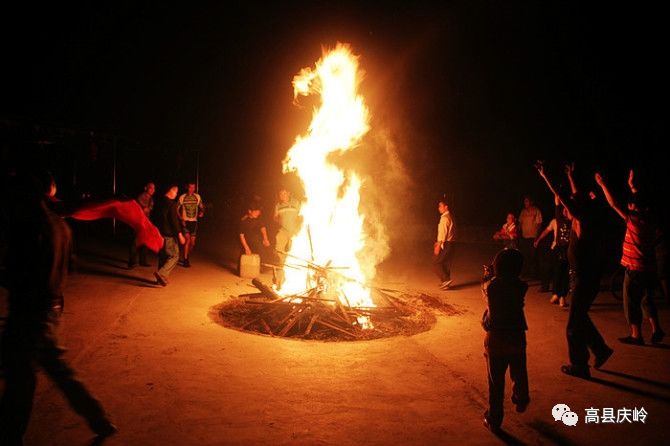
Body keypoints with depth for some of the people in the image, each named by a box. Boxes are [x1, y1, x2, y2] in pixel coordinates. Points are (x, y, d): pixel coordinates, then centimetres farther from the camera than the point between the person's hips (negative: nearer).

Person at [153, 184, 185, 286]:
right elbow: (174, 220, -19)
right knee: (174, 256, -1)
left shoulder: (159, 202, 11)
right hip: (169, 235, -8)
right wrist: (180, 234, -16)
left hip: (159, 234, 8)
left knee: (162, 256, 16)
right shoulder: (171, 203, -15)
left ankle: (161, 278, 18)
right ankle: (161, 274, -16)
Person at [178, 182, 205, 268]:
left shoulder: (197, 197, 3)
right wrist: (181, 219, -10)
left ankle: (187, 257, 31)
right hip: (185, 221, -3)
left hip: (194, 221, 3)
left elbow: (201, 207, 14)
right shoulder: (182, 197, -4)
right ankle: (185, 260, -11)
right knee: (187, 239, -18)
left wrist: (202, 212, -7)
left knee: (192, 243, 7)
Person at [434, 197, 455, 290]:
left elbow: (443, 233, -21)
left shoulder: (444, 218, -16)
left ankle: (446, 279, -5)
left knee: (436, 262, -1)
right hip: (450, 243, 9)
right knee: (446, 263, 12)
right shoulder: (449, 217, 14)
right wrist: (438, 242, 23)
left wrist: (438, 245, -20)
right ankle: (445, 282, 17)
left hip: (445, 244, -9)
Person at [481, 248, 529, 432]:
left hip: (494, 339, -1)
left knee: (496, 382, 8)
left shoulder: (490, 285, -14)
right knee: (519, 374, 26)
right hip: (517, 337, 2)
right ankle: (521, 401, 49)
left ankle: (494, 419, 15)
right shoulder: (521, 287, -12)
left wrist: (488, 274, 25)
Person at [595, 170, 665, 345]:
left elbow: (613, 204, -18)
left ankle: (636, 335, 8)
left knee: (632, 301, 2)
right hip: (650, 267, 8)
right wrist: (632, 186, 26)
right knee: (647, 299, 20)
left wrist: (603, 185, -13)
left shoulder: (634, 219, -18)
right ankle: (656, 330, 22)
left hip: (635, 268, -8)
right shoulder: (650, 219, 2)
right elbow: (641, 202, 20)